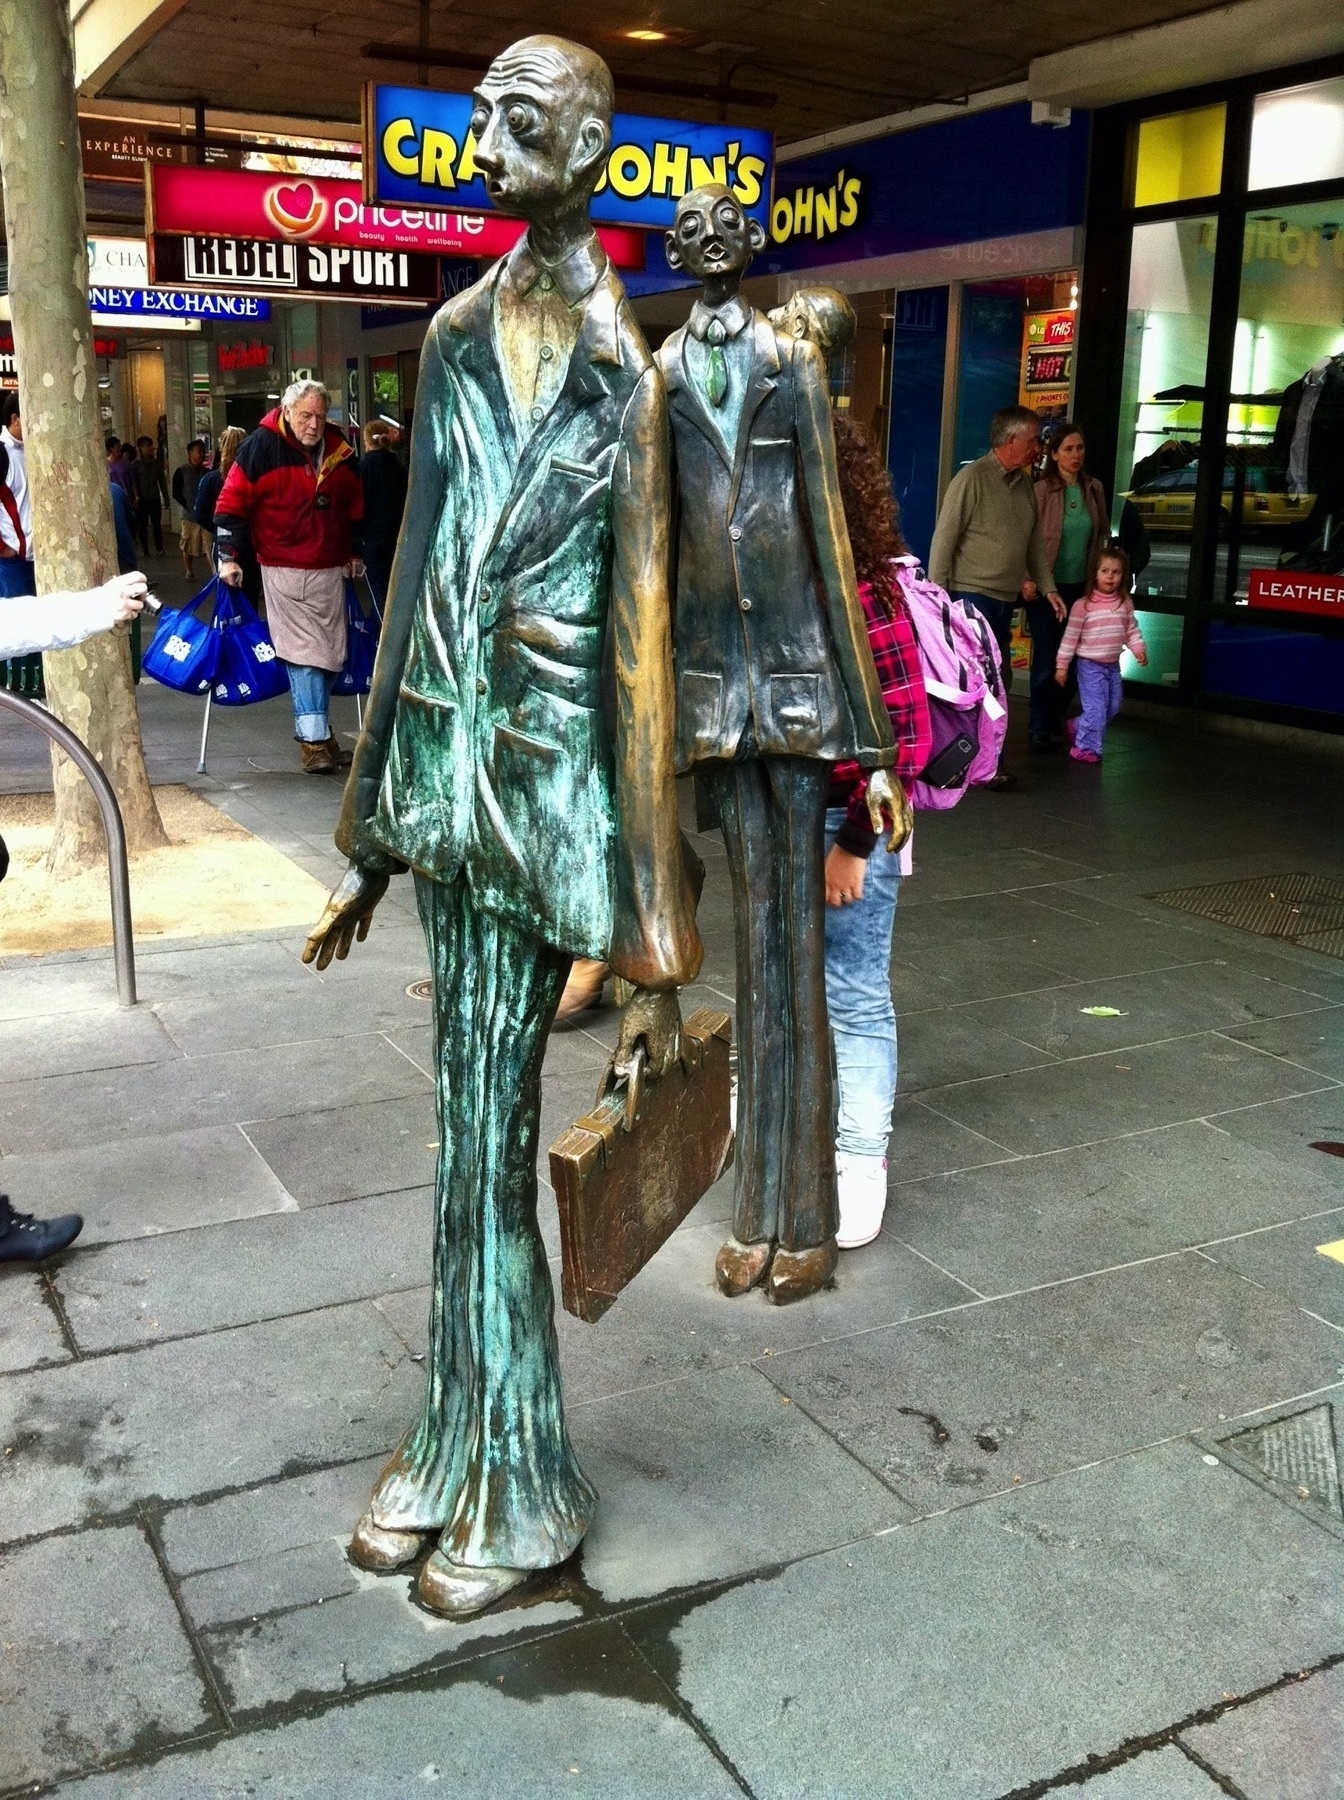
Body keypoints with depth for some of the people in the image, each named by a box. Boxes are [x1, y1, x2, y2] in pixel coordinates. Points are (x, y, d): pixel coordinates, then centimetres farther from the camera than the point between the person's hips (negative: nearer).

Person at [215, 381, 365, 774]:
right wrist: (229, 556, -8)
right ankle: (314, 740, -7)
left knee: (330, 654, 9)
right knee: (303, 653, -9)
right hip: (284, 571, -5)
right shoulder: (262, 446, -8)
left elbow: (355, 506, 21)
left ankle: (317, 730, 23)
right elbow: (232, 500, -6)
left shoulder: (340, 452, 6)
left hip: (329, 571, 5)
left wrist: (355, 552, 24)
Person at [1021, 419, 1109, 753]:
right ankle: (1039, 731, 9)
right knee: (1046, 660, -3)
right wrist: (1027, 581, -19)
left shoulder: (1094, 489, 6)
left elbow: (1103, 534, 15)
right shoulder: (1040, 491, -8)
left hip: (1080, 587, 4)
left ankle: (1054, 720, 23)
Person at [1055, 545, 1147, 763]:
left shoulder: (1125, 603, 3)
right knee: (1096, 709, -9)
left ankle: (1079, 727, 35)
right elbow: (1070, 637, -8)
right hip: (1090, 665, -6)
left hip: (1113, 665, 6)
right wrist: (1061, 665, -8)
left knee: (1112, 708, 15)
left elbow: (1132, 630, 10)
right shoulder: (1083, 605, -12)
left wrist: (1139, 649, -7)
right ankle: (1086, 749, 4)